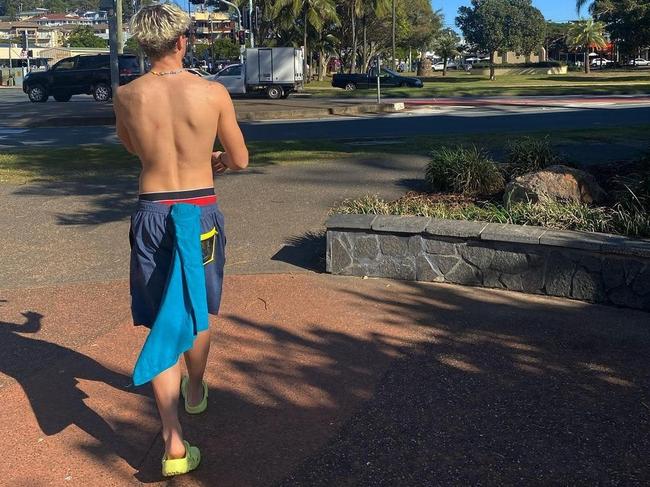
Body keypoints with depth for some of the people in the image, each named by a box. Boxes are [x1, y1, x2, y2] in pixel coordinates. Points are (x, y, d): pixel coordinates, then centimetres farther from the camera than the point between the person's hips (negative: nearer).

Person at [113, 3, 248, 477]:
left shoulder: (126, 97, -2)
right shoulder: (214, 93, -9)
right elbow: (241, 160, 3)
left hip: (151, 213, 0)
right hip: (201, 213, 0)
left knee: (162, 322, 5)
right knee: (198, 312, 22)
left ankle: (175, 444, 0)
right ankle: (196, 391, 46)